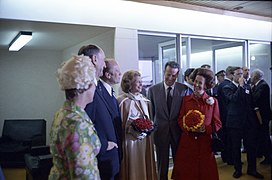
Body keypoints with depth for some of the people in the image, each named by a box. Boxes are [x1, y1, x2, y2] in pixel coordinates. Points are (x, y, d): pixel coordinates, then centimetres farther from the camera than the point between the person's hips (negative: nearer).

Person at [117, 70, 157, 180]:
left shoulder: (145, 101, 10)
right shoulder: (122, 101, -10)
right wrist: (134, 128, -19)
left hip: (145, 141, 6)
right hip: (129, 141, -5)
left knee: (144, 168, 12)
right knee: (133, 169, 3)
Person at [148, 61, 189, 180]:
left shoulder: (184, 89, -4)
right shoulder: (153, 90, -2)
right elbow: (150, 112, 2)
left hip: (178, 132, 0)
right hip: (160, 132, 0)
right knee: (162, 164, 14)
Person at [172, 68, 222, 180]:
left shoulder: (213, 101, 2)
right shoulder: (185, 99, 4)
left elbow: (217, 124, 2)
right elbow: (180, 120, 7)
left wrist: (205, 129, -15)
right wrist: (187, 127, -13)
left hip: (205, 142, 0)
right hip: (187, 142, 1)